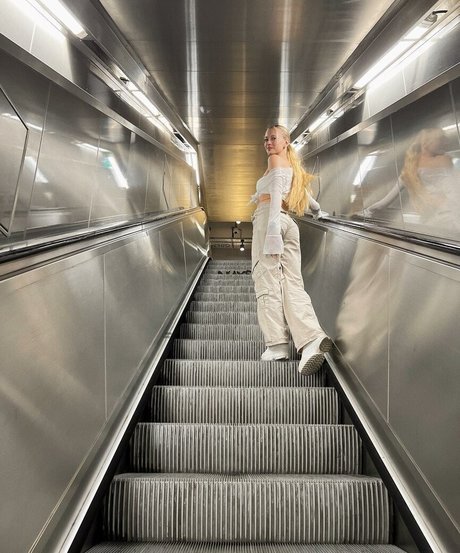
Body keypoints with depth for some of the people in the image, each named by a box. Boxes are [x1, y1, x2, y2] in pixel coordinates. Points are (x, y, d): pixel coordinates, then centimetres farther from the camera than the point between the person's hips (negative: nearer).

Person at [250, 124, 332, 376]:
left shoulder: (276, 160, 10)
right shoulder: (293, 167, 33)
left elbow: (276, 187, -8)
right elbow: (306, 196, 45)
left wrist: (273, 222, -23)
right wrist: (318, 211, 66)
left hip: (268, 218, -7)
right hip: (289, 223, 7)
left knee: (268, 279, -11)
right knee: (292, 283, -6)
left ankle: (277, 343, -16)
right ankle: (312, 339, -24)